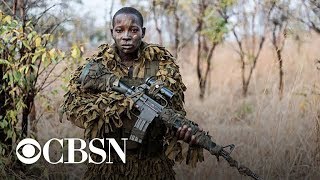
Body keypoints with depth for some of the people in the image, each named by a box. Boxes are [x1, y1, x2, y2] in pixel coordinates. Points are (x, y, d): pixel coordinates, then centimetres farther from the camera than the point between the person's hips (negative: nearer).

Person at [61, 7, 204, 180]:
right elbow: (72, 103, -10)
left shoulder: (162, 63, -4)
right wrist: (121, 102, -21)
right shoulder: (98, 63, -2)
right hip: (107, 162, 1)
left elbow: (174, 109, -7)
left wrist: (182, 132, -30)